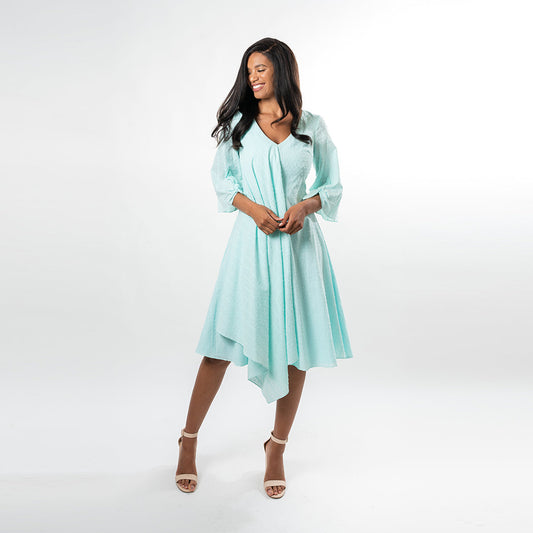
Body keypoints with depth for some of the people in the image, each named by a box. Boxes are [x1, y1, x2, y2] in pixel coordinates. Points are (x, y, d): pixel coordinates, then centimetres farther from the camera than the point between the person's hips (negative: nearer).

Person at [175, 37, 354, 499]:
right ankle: (189, 440, 19)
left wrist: (305, 205, -10)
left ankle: (277, 447, 23)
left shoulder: (313, 126, 7)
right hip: (252, 240, 0)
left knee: (296, 348, 4)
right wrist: (253, 207, -8)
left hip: (299, 241, 1)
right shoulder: (238, 123, 9)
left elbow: (333, 185, 11)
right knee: (224, 343, 0)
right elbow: (221, 178, 11)